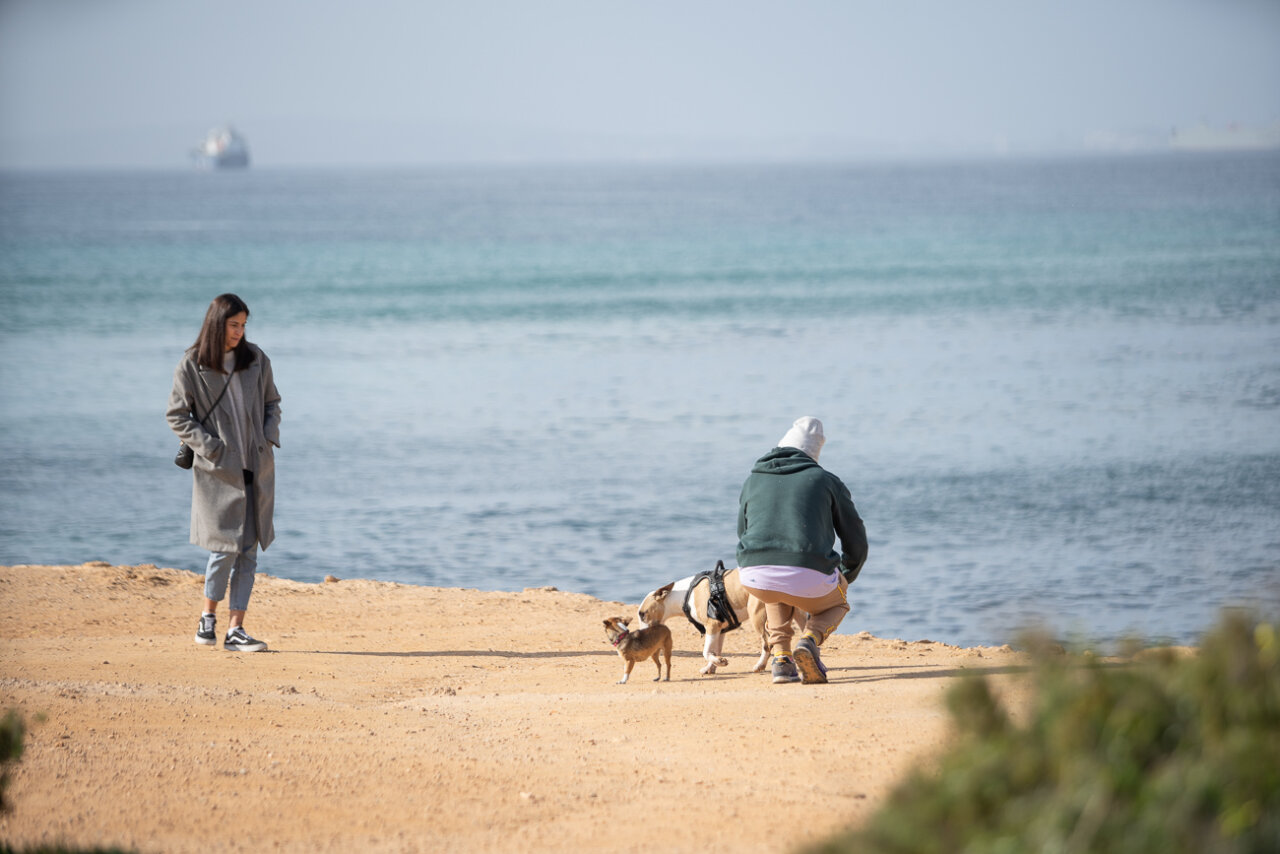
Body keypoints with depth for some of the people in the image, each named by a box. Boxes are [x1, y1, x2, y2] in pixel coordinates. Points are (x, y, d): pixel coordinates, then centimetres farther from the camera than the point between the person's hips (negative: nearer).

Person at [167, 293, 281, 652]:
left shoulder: (256, 360, 6)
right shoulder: (192, 365, -5)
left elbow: (272, 402, 18)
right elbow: (177, 415, -2)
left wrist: (269, 437, 2)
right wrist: (209, 447, -11)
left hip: (256, 469, 4)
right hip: (219, 471, -4)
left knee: (249, 550, 2)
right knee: (226, 547, -8)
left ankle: (236, 630, 6)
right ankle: (208, 619, 13)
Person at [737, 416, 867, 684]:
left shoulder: (752, 481, 22)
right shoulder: (827, 481, 17)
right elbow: (856, 541, 22)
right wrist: (845, 578, 43)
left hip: (755, 579, 2)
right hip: (809, 580, -2)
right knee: (836, 603, 33)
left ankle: (781, 659, 19)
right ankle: (810, 640, 0)